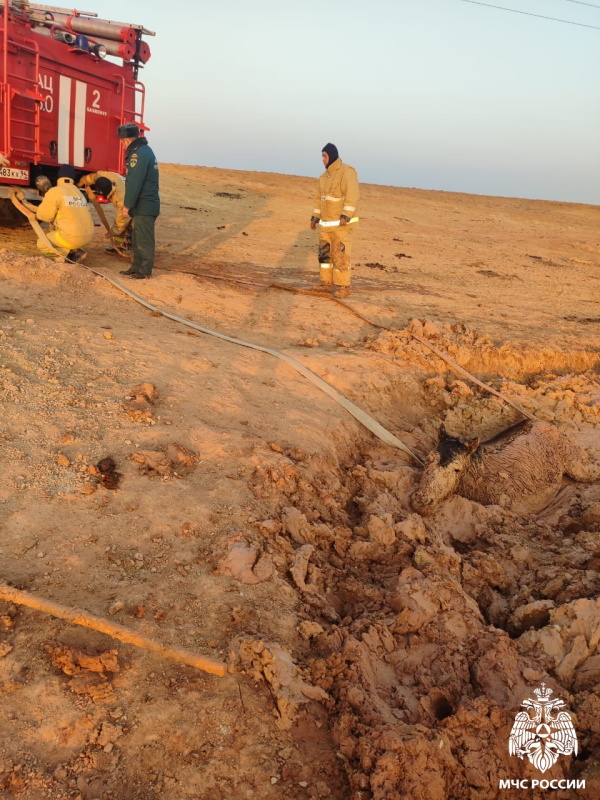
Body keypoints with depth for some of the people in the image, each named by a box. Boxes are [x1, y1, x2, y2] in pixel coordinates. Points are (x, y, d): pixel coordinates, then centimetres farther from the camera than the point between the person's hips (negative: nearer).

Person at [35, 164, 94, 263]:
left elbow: (44, 215, 0)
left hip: (73, 238, -7)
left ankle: (71, 253, -5)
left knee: (42, 243, 15)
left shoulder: (55, 191, -6)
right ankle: (77, 251, 10)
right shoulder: (79, 192, 15)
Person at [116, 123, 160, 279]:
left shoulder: (139, 154, -16)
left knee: (144, 239, -5)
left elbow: (134, 183, -20)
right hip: (146, 204, 10)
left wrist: (128, 205, -15)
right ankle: (137, 267, 23)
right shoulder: (145, 150, 17)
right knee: (137, 238, 16)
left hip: (144, 206, -10)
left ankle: (145, 271, 1)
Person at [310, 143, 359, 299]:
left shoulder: (346, 172, -16)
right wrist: (315, 217, 15)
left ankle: (343, 286, 0)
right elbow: (320, 198, 19)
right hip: (327, 223, 8)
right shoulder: (325, 176, 12)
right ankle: (327, 283, 17)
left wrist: (345, 216, -33)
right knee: (325, 253, 8)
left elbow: (352, 196, -26)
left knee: (340, 255, -7)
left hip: (342, 223, -8)